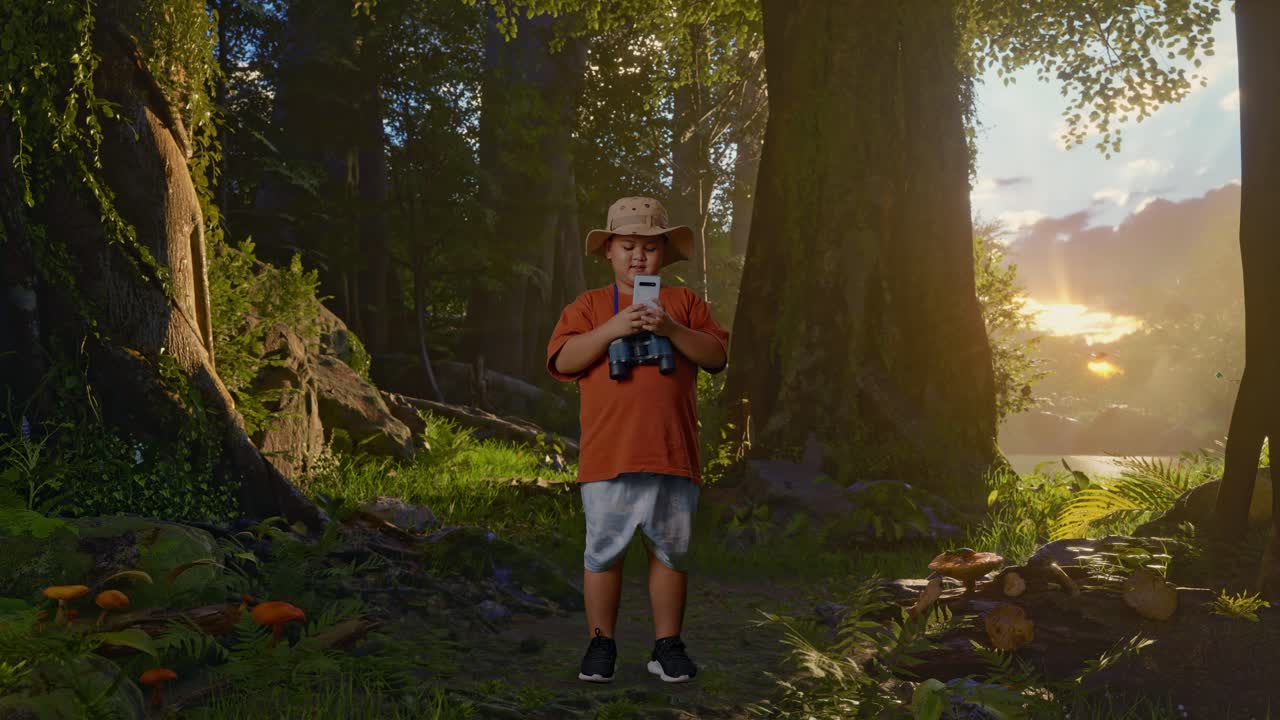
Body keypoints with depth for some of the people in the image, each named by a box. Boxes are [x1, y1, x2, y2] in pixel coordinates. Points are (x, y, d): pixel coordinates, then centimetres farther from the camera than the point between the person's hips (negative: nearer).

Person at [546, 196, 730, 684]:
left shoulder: (685, 302, 11)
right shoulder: (588, 306, 9)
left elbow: (718, 356, 1)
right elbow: (562, 361, -4)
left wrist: (672, 329, -14)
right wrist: (612, 328, -16)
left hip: (673, 455, 1)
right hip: (607, 457, -1)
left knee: (671, 551, 8)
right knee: (603, 551, 5)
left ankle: (667, 644, 20)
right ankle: (601, 643, 19)